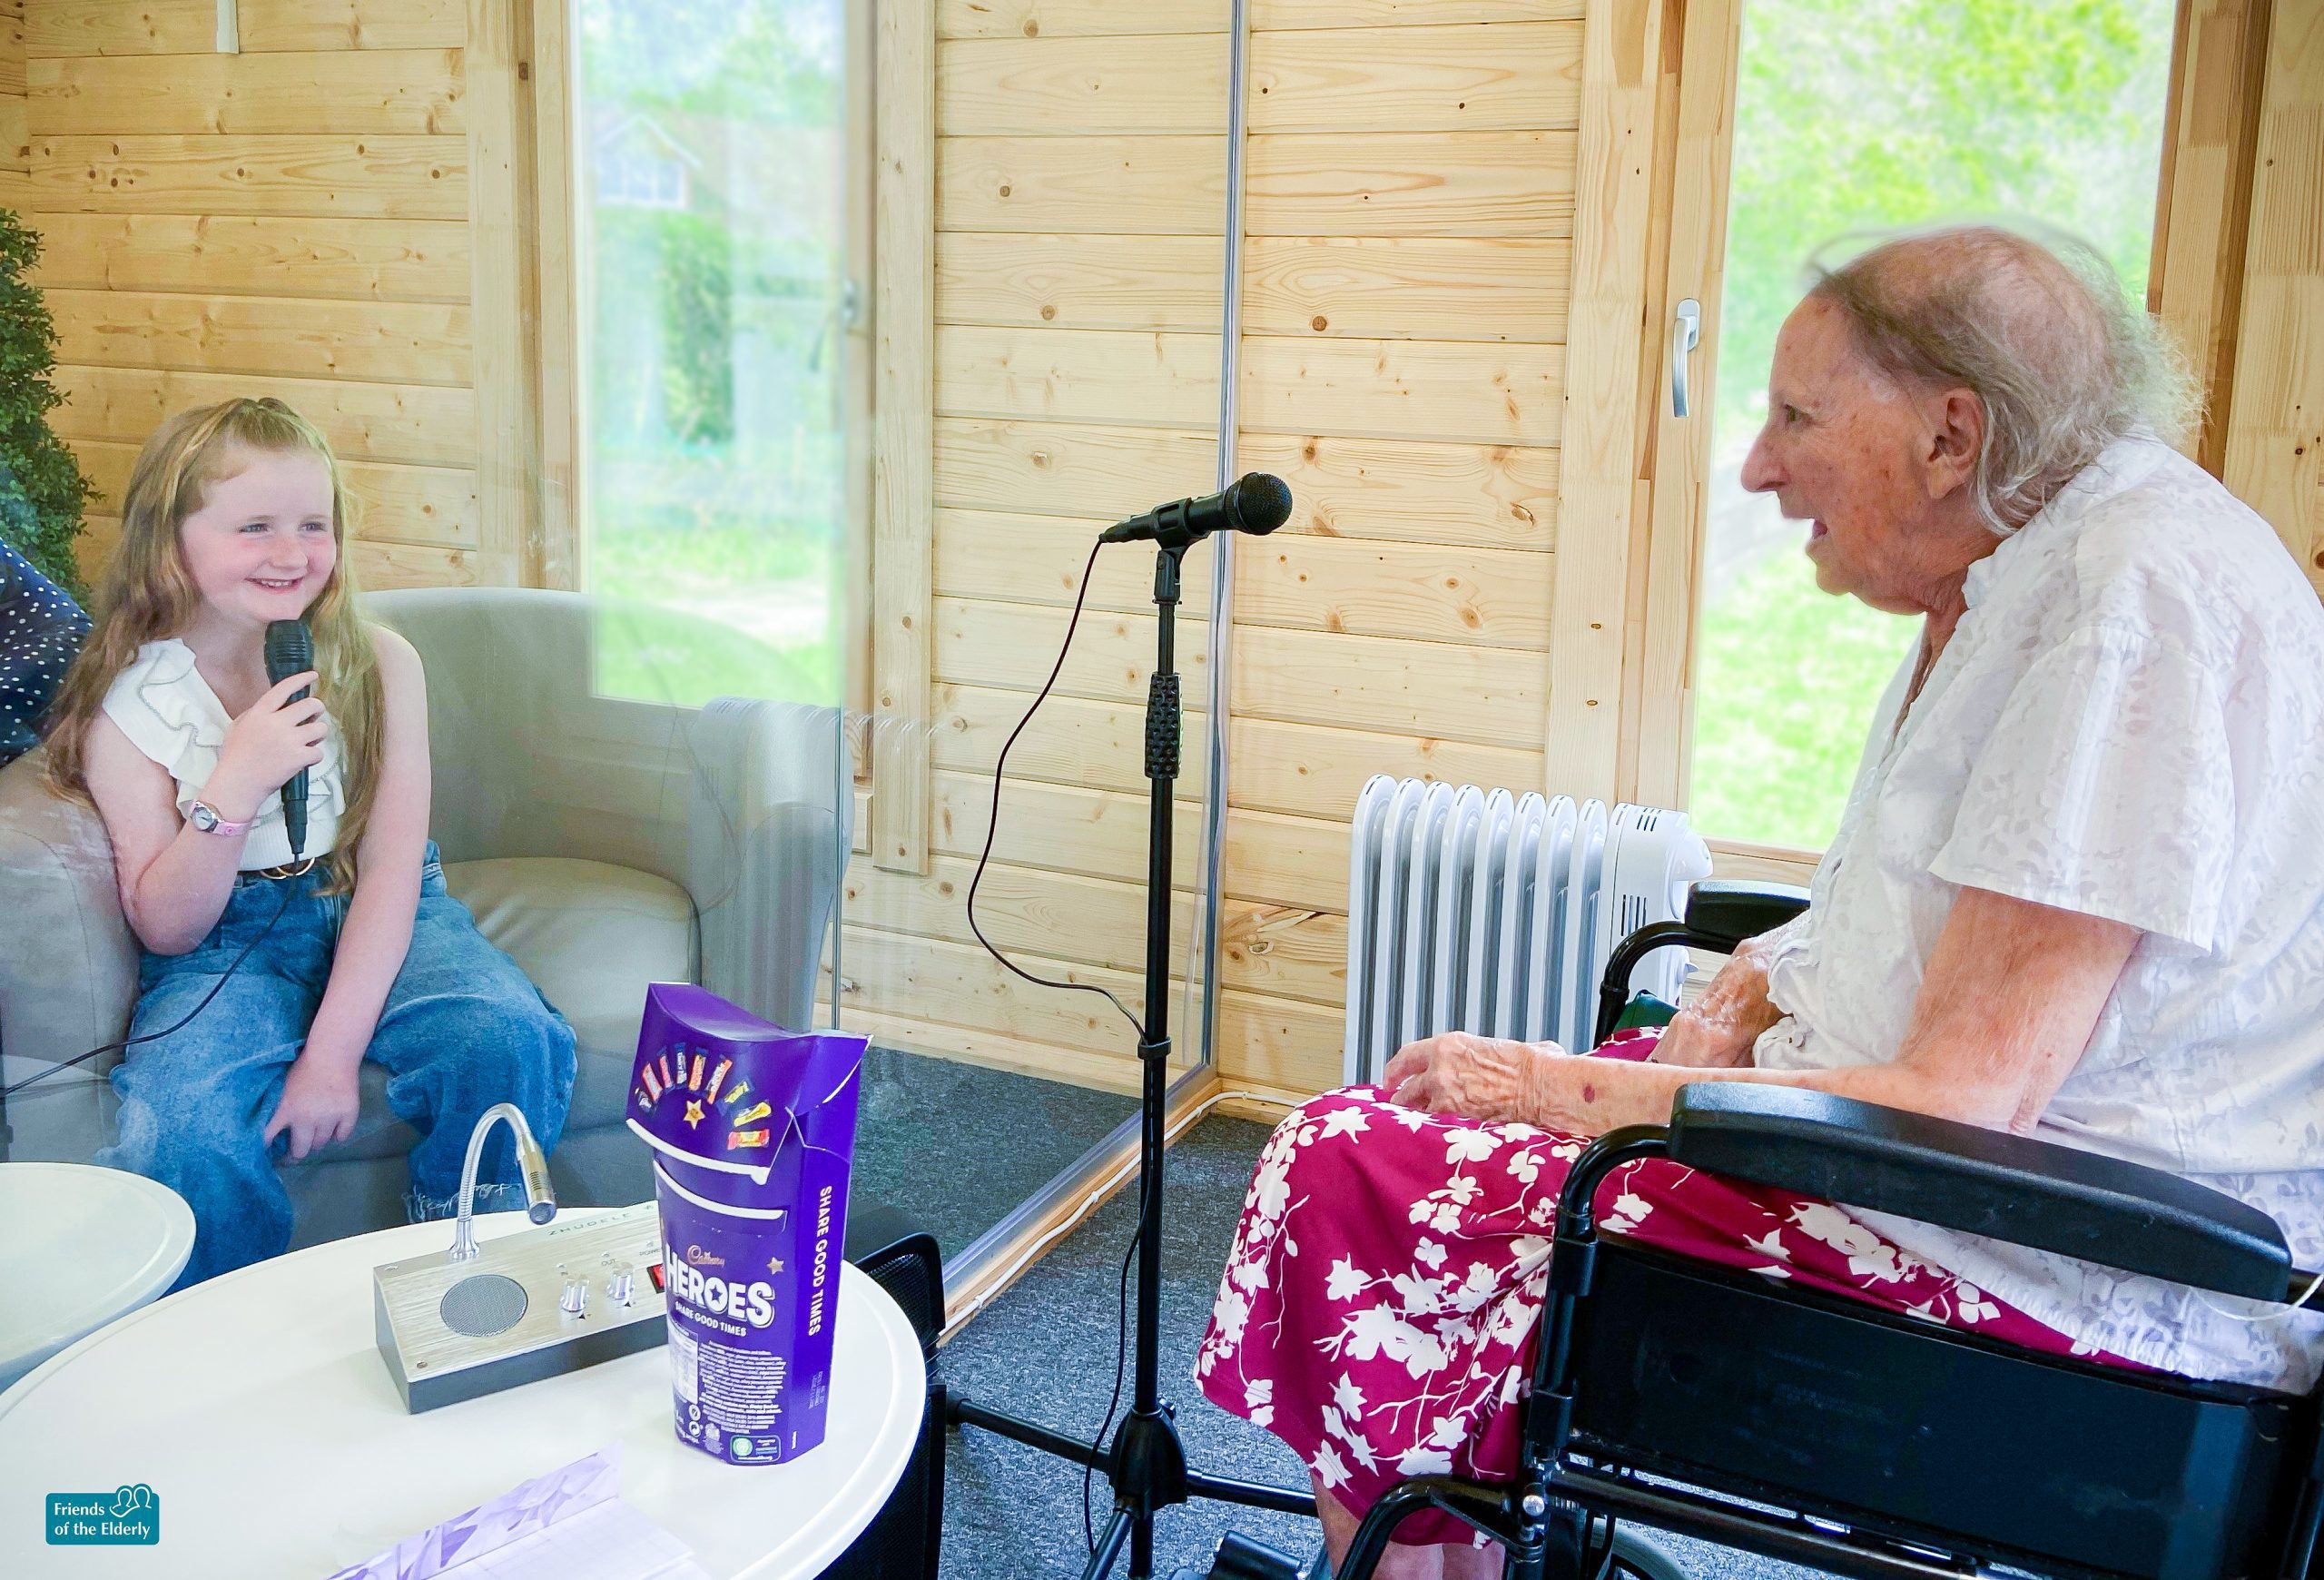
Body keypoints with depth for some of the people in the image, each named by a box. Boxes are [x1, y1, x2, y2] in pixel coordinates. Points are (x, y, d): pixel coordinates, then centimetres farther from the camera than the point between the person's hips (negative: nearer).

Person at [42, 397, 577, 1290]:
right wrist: (236, 785, -24)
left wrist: (333, 1050, -17)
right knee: (184, 1120, -31)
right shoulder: (127, 711, -6)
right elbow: (166, 928, -6)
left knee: (509, 1043, -29)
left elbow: (392, 867, -8)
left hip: (380, 917, 1)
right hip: (225, 940, 0)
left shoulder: (380, 665, -5)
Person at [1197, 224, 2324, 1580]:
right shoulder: (2020, 572, 8)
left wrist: (1550, 1085, -19)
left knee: (1349, 1172, -11)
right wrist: (1737, 1000, 0)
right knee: (1421, 1113, 11)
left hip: (2066, 1287, -10)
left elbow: (1957, 1107, -26)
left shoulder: (2144, 602, -22)